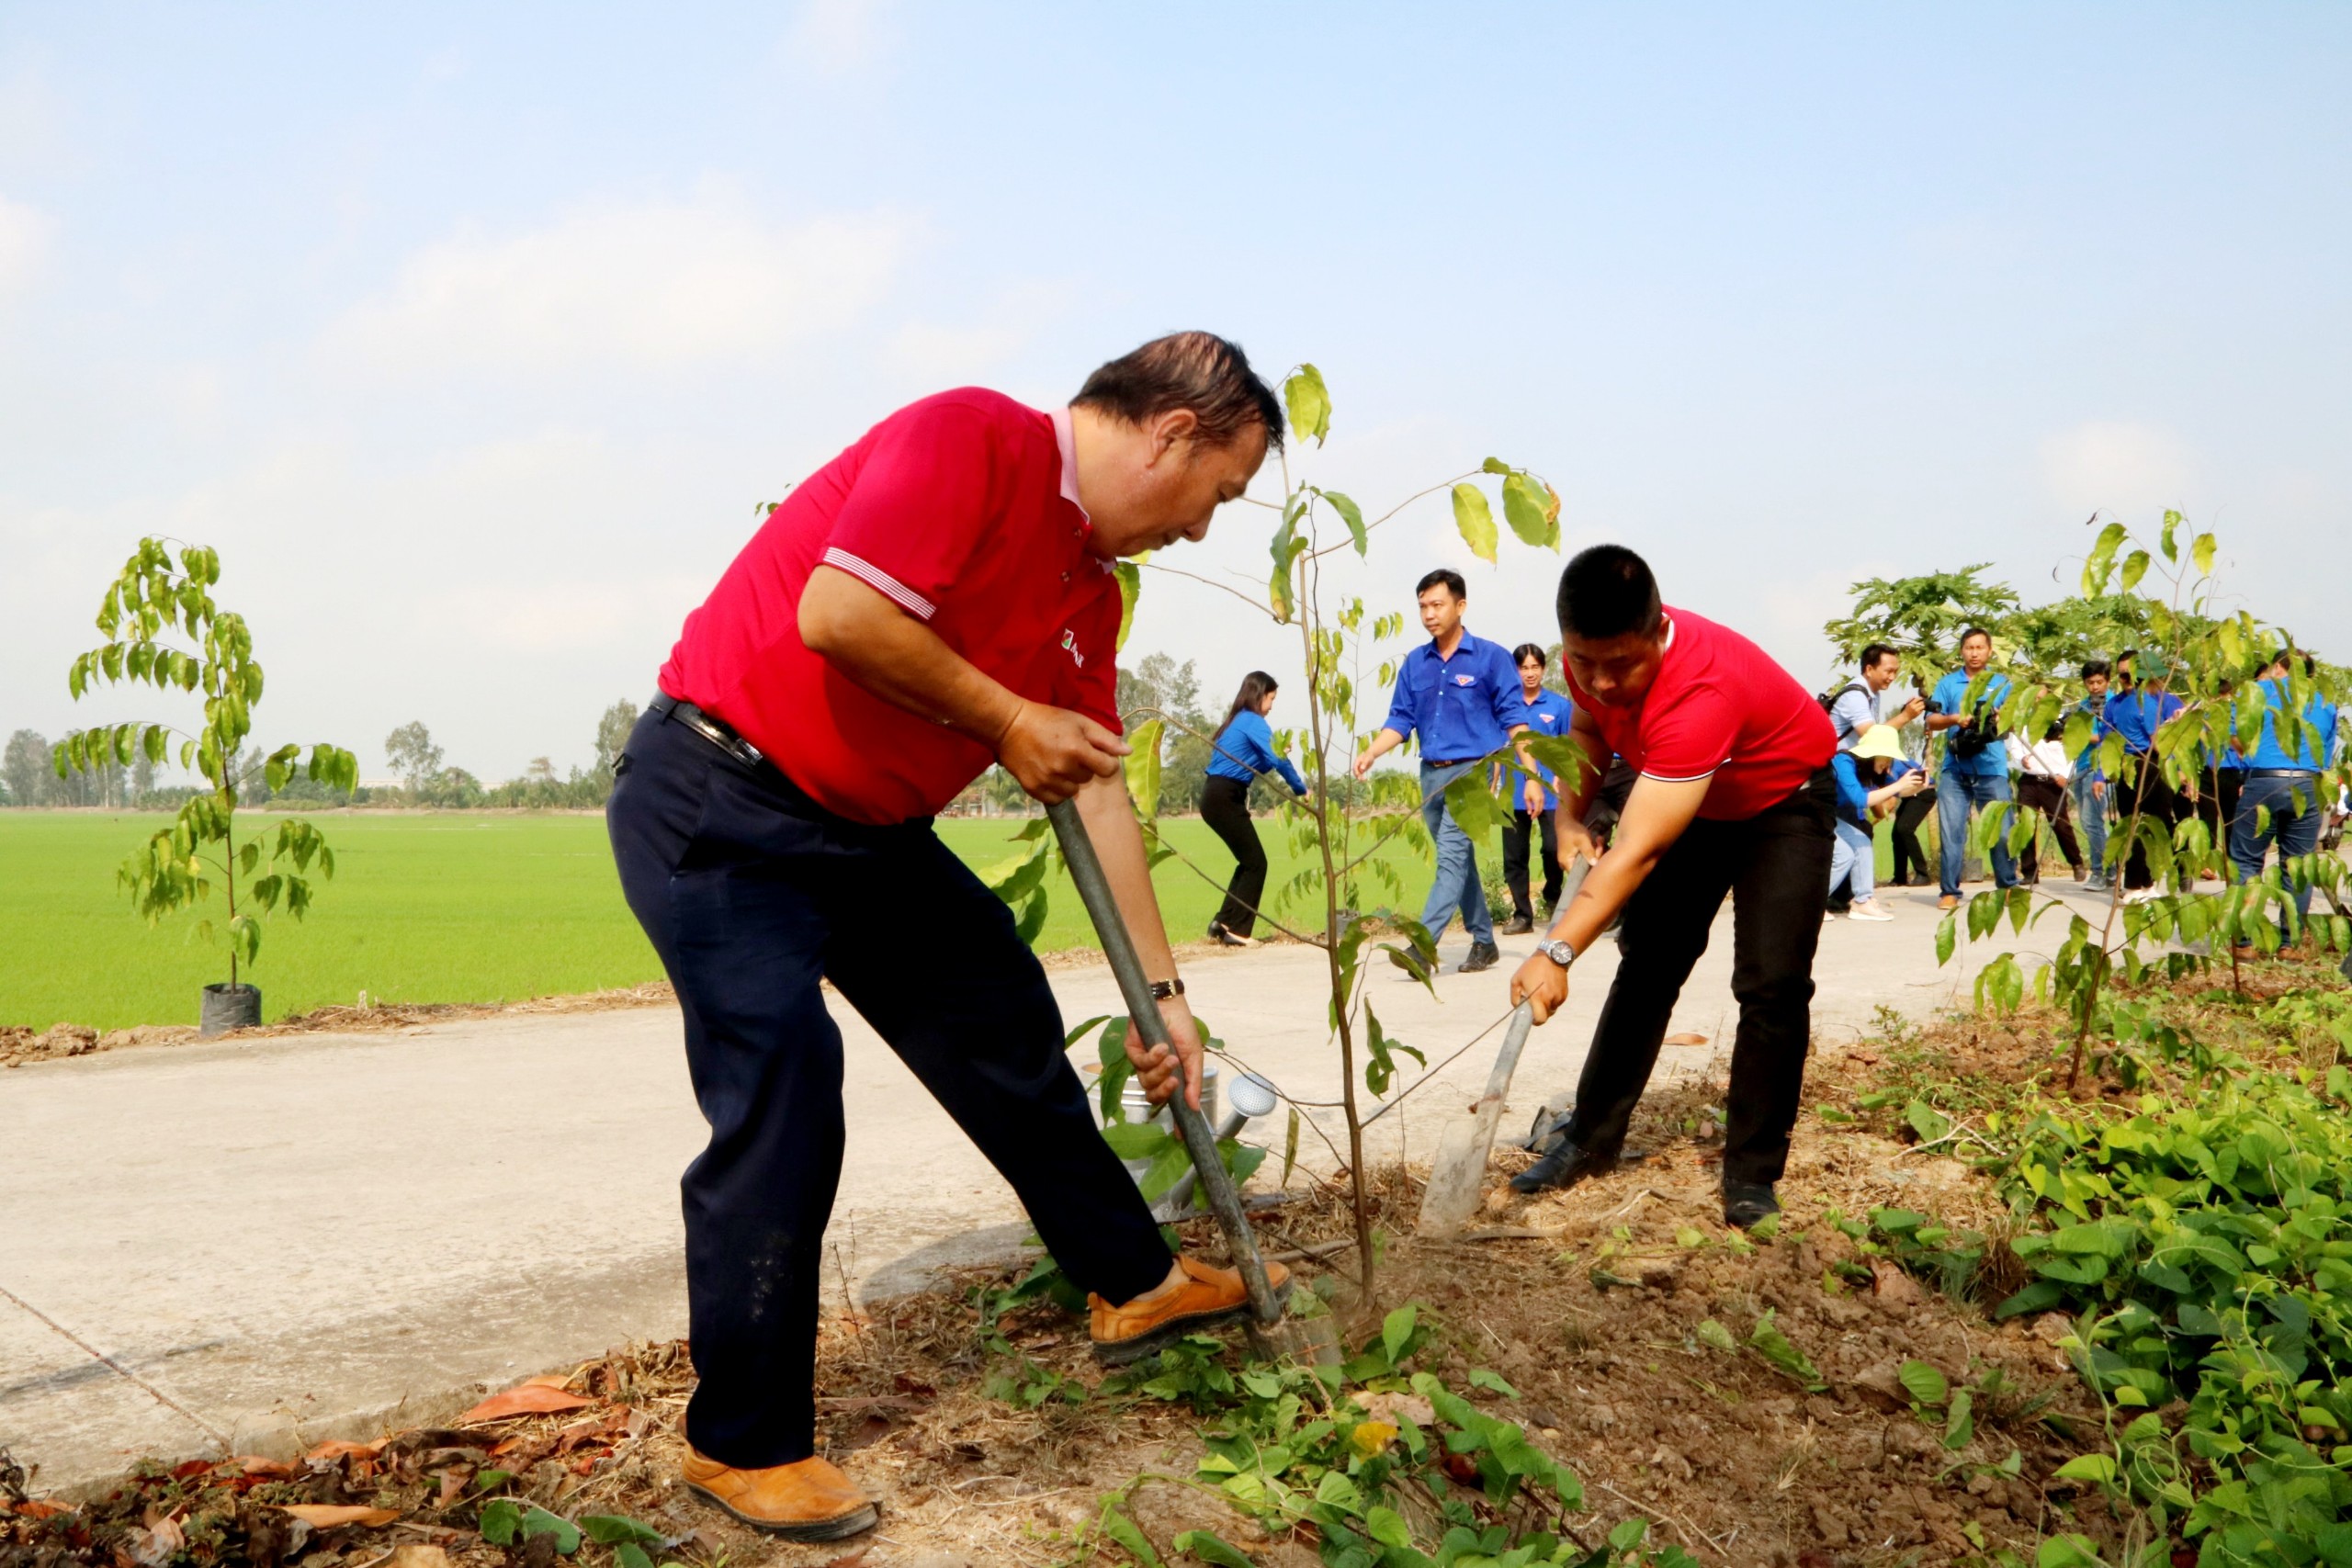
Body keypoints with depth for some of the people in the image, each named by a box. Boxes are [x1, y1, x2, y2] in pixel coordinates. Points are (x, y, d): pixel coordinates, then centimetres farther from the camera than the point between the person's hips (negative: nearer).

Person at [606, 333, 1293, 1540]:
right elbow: (838, 614, -31)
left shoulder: (1090, 590, 8)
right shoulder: (972, 440, -19)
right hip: (716, 805, -9)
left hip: (868, 828, 9)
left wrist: (1163, 991, 11)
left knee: (1010, 1032, 14)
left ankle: (1133, 1285, 32)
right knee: (782, 1102, -14)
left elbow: (1097, 795, 11)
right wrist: (1007, 721, -19)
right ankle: (743, 1444, 3)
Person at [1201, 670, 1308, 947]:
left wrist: (1274, 759, 8)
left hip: (1217, 797, 9)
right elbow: (1277, 759, -18)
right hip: (1225, 799, -9)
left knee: (1249, 861, 15)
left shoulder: (1237, 721, 19)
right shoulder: (1253, 721, -8)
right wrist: (1301, 789, -8)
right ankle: (1237, 930, -2)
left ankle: (1223, 922, 16)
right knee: (1256, 863, -2)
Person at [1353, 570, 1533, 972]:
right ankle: (1484, 942, 24)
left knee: (1452, 856, -16)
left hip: (1473, 769, -6)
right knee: (1458, 860, 12)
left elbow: (1514, 720, -4)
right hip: (1432, 774, 6)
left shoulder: (1490, 657, -3)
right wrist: (1371, 753, -7)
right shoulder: (1415, 663, 10)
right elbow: (1401, 720, 11)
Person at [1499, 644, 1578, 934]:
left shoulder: (1560, 706, 3)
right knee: (1514, 858, 4)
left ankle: (1552, 898, 14)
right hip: (1514, 792, 2)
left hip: (1551, 792, -2)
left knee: (1554, 849, -13)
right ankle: (1522, 915, 16)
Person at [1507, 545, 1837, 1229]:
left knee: (1771, 983, -17)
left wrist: (1557, 952, -55)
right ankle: (1590, 1138, 16)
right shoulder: (1594, 657, -21)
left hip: (1785, 798, -6)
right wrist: (1570, 818, -11)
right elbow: (1587, 726, 5)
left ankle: (1751, 1173, -3)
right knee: (1646, 962, 7)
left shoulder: (1701, 689, -44)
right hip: (1692, 798, 7)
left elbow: (1637, 852, -48)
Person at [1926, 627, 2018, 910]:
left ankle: (2008, 887, 13)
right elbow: (1931, 720, 3)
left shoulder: (2001, 683, 13)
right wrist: (1954, 719, -17)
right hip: (1955, 769, 0)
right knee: (1950, 830, -3)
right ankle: (1949, 891, 2)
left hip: (1992, 768, 0)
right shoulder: (1948, 683, 11)